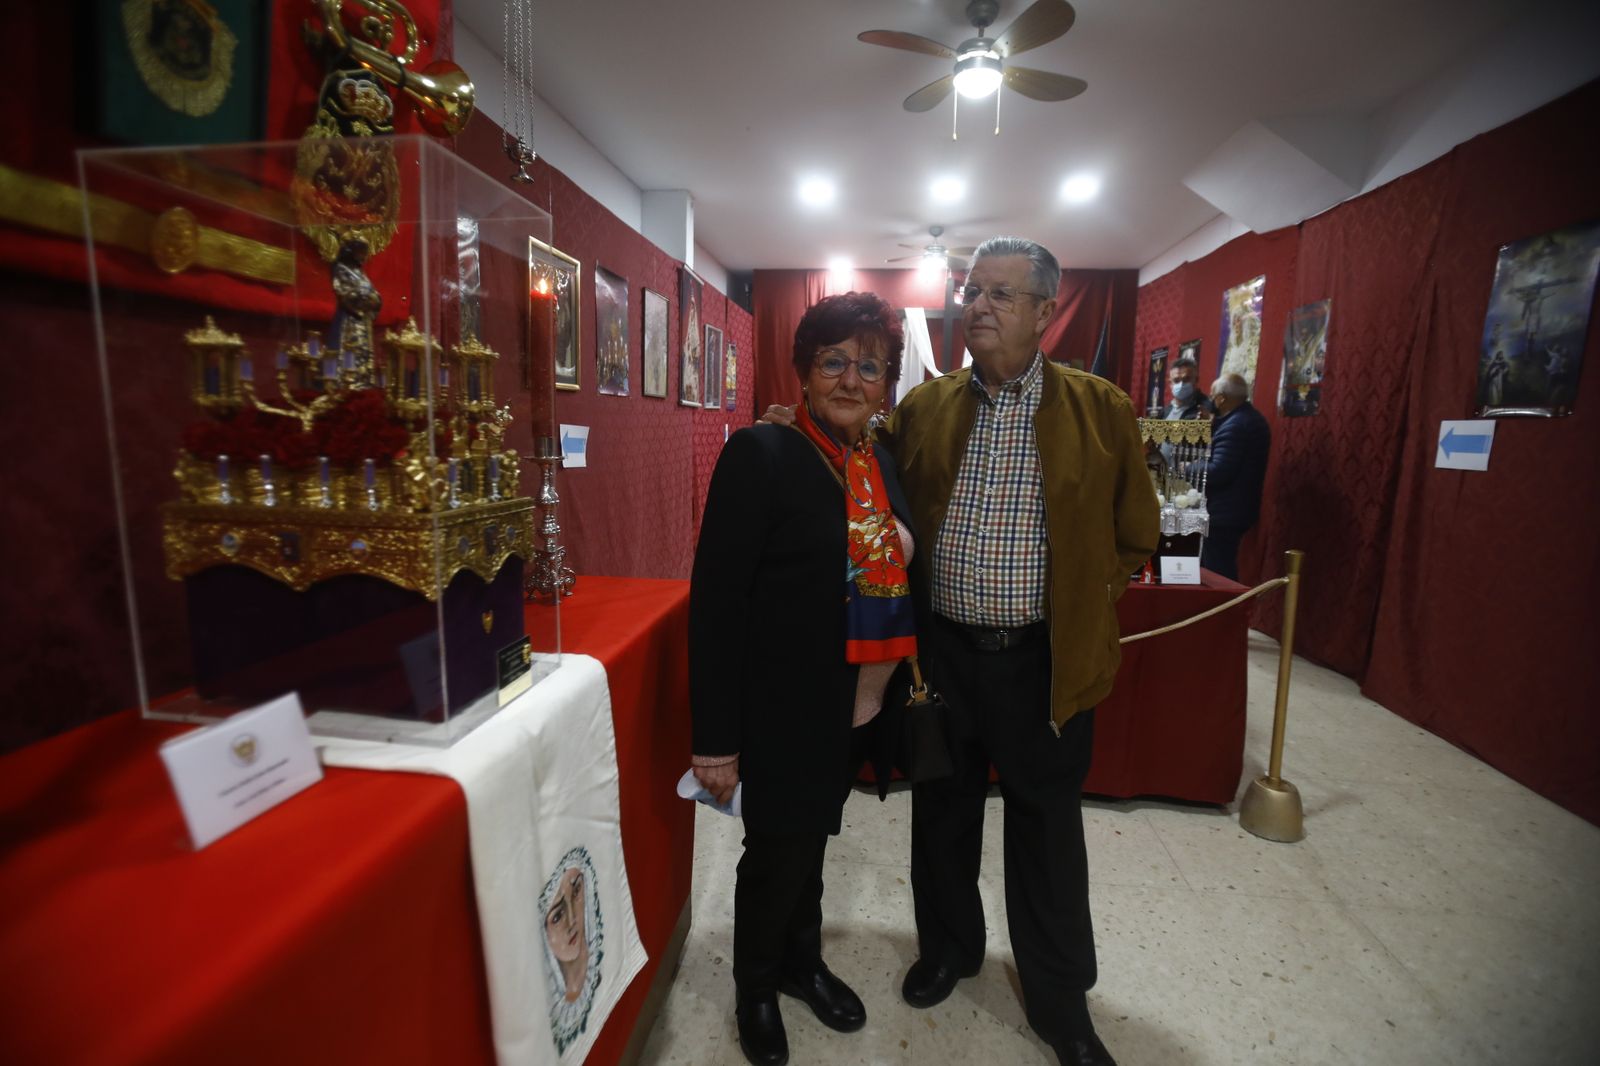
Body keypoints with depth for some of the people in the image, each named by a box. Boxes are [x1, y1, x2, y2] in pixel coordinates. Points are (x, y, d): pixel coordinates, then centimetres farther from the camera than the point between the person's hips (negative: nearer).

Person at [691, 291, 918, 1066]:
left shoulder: (882, 462, 5)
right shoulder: (760, 454, -16)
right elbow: (715, 601, -18)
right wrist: (716, 738, -18)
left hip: (856, 709, 6)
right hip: (785, 711, -6)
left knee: (810, 841, 25)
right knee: (775, 853, 13)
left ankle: (802, 962, 51)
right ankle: (755, 990, 43)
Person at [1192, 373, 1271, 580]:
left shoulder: (1234, 426, -21)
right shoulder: (1253, 419, 13)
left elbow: (1217, 471, -26)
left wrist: (1187, 469, -10)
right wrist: (1211, 425, 10)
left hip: (1223, 513, -11)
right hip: (1237, 510, 11)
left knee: (1216, 574, -4)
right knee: (1225, 570, 18)